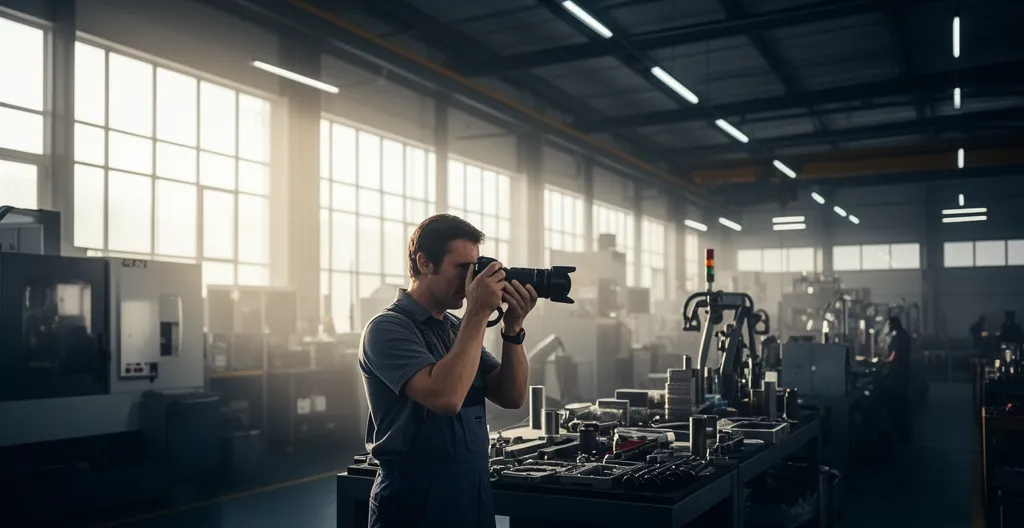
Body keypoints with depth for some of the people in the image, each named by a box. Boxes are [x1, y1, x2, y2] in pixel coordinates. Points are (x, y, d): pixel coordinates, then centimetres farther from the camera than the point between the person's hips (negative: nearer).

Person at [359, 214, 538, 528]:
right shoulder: (388, 328, -14)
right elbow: (445, 397, -28)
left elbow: (511, 397, 4)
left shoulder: (457, 328, 9)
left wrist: (513, 328, -9)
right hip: (416, 498, -7)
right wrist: (479, 314, -23)